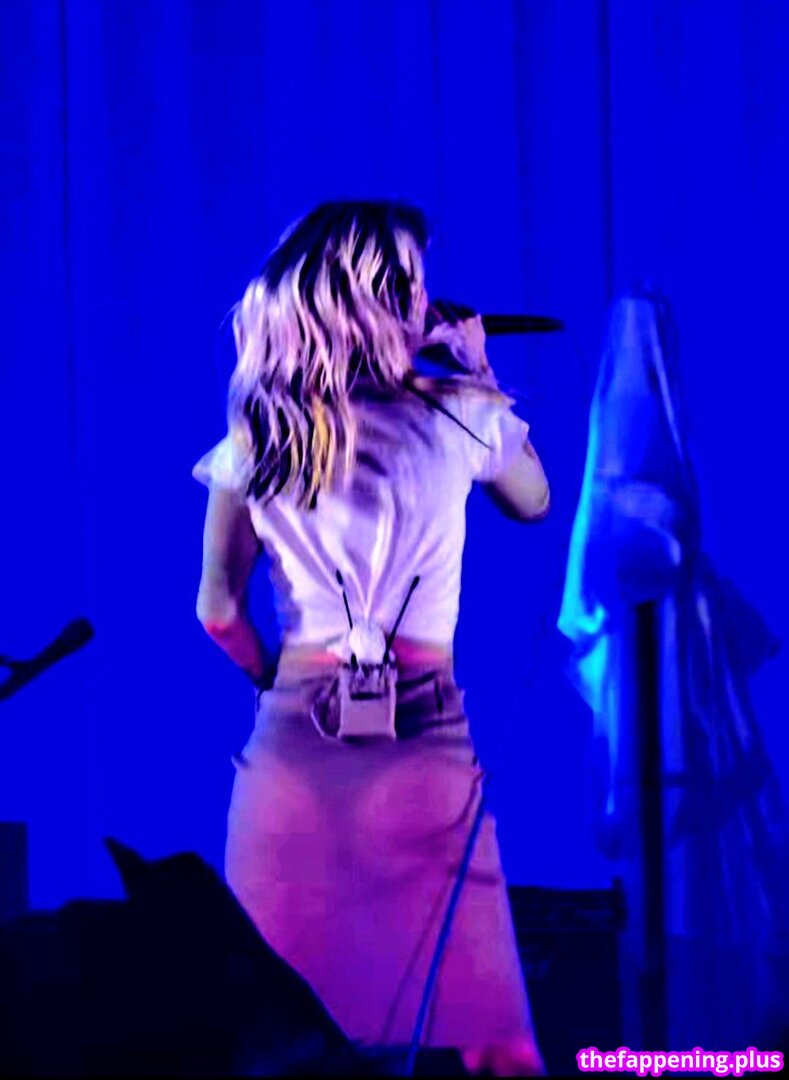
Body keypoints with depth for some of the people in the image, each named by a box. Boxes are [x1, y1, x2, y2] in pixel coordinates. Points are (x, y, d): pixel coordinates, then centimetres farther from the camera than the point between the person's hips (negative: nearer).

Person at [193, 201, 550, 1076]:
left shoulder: (254, 438, 3)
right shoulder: (459, 416, -1)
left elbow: (219, 608, 5)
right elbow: (534, 503, 20)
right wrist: (480, 375, 25)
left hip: (294, 740, 2)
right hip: (426, 738, -2)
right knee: (464, 1000, 2)